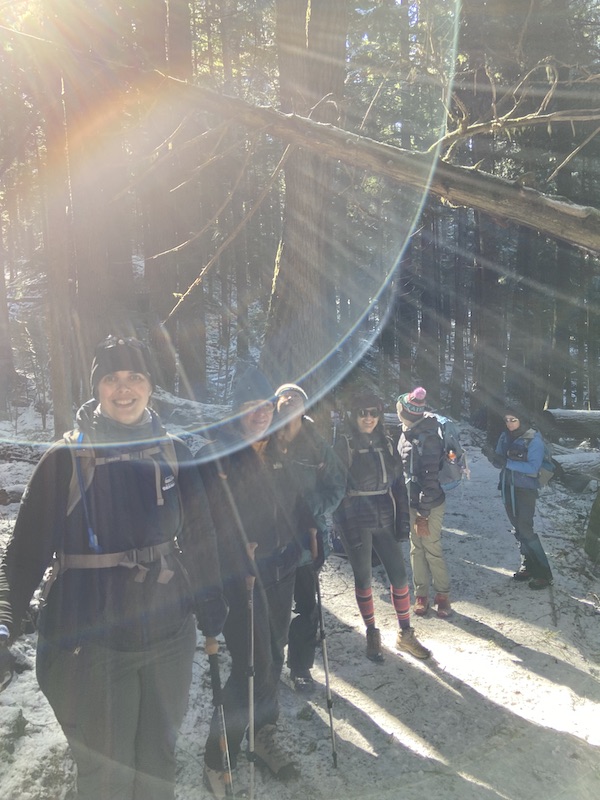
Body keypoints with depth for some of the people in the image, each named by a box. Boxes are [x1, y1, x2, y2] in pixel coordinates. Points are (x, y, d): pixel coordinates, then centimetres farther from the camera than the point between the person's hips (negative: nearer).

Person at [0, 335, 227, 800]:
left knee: (158, 762, 19)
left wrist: (211, 607, 10)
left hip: (169, 635, 3)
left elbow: (199, 535, 7)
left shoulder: (174, 453, 1)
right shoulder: (67, 458, -7)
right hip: (91, 643, -3)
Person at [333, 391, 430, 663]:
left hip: (384, 519, 4)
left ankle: (405, 634, 23)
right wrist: (343, 525, -12)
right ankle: (372, 634, 25)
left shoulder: (386, 443, 6)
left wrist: (403, 520, 3)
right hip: (355, 522, -4)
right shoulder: (344, 444, -7)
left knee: (399, 575, 5)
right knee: (363, 579, 8)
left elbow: (398, 483, 8)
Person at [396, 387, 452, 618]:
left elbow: (430, 480, -24)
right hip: (411, 502, 8)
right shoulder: (407, 432, 1)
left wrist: (423, 515, -21)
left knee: (432, 550, 6)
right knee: (416, 549, 15)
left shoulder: (428, 438, -25)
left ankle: (443, 594, 25)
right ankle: (421, 593, 29)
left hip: (429, 505, -8)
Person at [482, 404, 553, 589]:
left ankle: (543, 574, 0)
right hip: (508, 488, 6)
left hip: (526, 489, -6)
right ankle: (528, 566, 24)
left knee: (526, 529, -10)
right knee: (518, 529, 12)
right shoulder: (505, 436, 4)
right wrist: (492, 456, -18)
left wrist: (507, 462, -28)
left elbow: (533, 467, -21)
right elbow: (499, 463, 5)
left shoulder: (534, 439, -13)